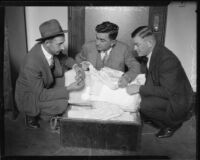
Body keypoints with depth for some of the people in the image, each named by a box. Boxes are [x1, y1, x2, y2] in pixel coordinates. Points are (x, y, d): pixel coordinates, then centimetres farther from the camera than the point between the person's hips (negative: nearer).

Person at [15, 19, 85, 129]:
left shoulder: (51, 48, -17)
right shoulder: (31, 64, -37)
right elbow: (41, 95, -30)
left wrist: (76, 67, -17)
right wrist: (69, 88, -35)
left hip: (44, 86, 8)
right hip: (29, 96, -8)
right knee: (62, 104, -25)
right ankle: (31, 115, 2)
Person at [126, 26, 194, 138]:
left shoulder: (167, 59, -29)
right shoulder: (151, 53, -3)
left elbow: (168, 92, -30)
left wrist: (140, 89, -30)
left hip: (177, 102, -8)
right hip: (165, 95, 8)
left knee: (145, 104, -28)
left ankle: (172, 123, -2)